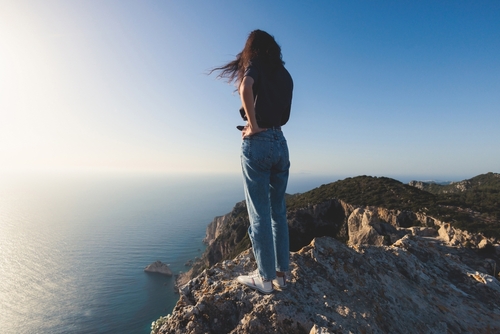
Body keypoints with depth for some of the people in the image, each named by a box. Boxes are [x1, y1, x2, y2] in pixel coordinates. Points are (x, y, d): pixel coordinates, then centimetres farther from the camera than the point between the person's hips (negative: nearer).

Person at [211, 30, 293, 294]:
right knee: (278, 211, 10)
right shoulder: (285, 75, 21)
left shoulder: (256, 64, 4)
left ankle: (265, 278, 8)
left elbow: (246, 87, -19)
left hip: (259, 142, -6)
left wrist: (254, 125, -12)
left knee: (259, 213, -2)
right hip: (280, 143, 7)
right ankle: (281, 273, 19)